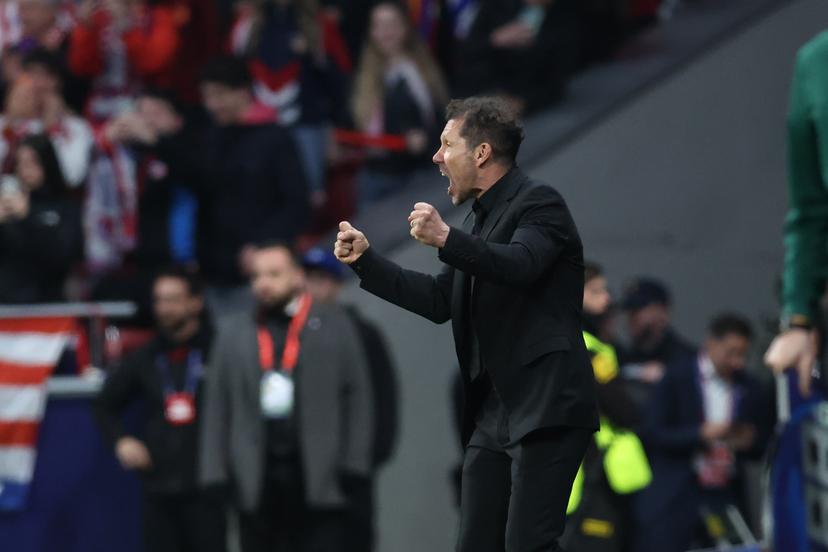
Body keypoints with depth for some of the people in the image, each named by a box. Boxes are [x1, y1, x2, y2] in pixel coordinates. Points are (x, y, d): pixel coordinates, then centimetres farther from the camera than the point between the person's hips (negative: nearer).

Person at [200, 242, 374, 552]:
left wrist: (353, 468, -5)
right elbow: (217, 407, 10)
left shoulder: (334, 326, 6)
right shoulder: (233, 332, 12)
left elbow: (358, 399, 3)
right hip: (256, 484, 3)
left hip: (321, 482, -2)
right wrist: (216, 476, 3)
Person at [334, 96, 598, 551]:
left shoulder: (539, 204, -6)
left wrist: (447, 240, -39)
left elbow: (520, 265, -26)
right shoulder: (481, 219, 20)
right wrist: (365, 259, 20)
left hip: (544, 410, -9)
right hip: (491, 413, 9)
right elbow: (439, 300, 23)